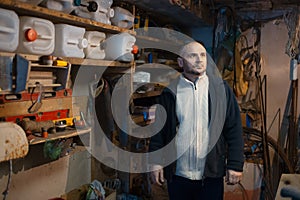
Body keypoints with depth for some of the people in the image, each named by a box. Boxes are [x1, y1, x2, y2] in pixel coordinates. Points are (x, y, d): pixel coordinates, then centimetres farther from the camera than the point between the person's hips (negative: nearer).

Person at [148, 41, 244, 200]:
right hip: (177, 176, 1)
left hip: (212, 176, 0)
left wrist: (235, 165, -4)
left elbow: (234, 129, 0)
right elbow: (159, 130, 5)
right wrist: (156, 162, 1)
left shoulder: (221, 89, 1)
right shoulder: (170, 93, 2)